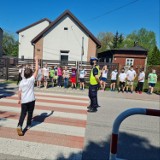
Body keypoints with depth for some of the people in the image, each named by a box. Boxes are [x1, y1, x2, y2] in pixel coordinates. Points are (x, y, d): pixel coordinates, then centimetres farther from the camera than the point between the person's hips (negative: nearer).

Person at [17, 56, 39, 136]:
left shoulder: (21, 82, 2)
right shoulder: (31, 79, -9)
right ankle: (28, 125, 28)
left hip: (23, 100, 3)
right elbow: (36, 70, -8)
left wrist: (19, 99, 17)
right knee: (30, 113, 15)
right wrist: (36, 60, -2)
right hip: (31, 100, -2)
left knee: (23, 113, 5)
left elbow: (19, 92, 4)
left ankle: (19, 126, -12)